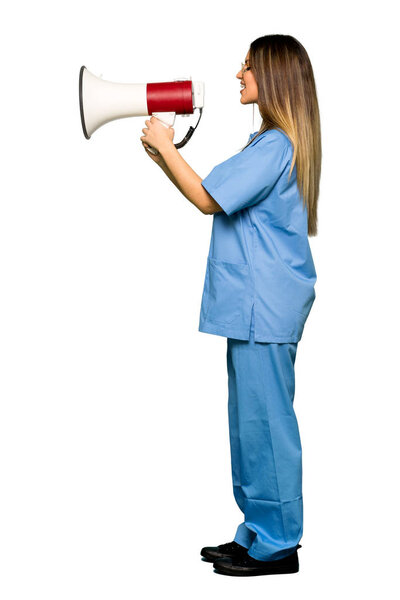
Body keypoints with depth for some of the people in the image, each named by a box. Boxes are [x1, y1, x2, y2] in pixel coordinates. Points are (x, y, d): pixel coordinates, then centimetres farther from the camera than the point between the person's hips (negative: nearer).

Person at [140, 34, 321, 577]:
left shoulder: (274, 146, -14)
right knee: (253, 421, 15)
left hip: (265, 308, -10)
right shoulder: (277, 143, 18)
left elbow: (209, 200, -15)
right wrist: (166, 160, 15)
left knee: (265, 421, -3)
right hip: (256, 307, 10)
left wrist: (166, 147, -4)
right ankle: (259, 534, 25)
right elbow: (218, 198, 20)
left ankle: (277, 545, 8)